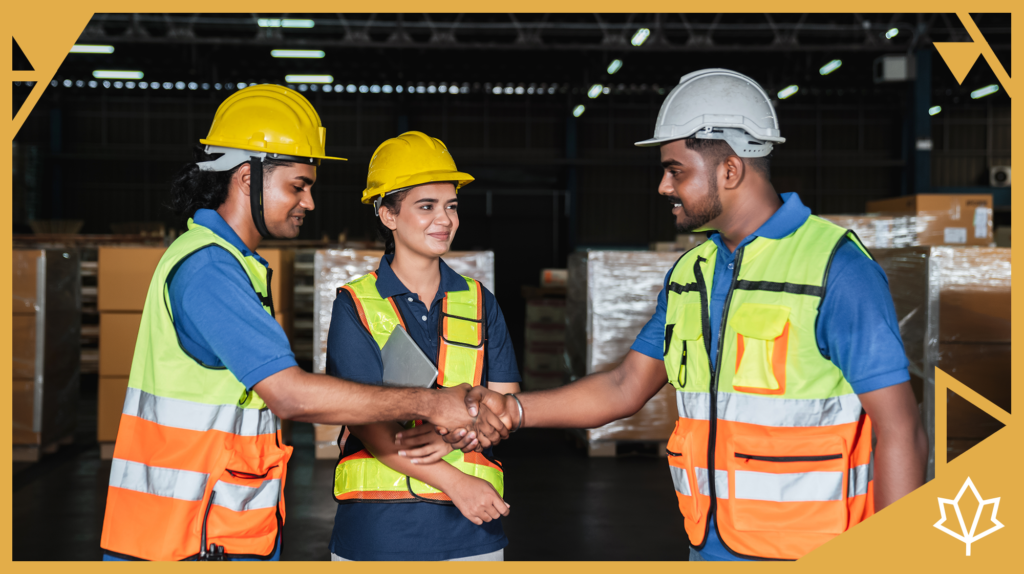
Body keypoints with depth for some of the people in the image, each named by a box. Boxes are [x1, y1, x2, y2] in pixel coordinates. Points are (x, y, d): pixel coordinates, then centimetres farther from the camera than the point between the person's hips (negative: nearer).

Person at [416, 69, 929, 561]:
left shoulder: (838, 270, -13)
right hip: (712, 546, 7)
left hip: (808, 550, -6)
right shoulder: (691, 273, 10)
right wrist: (514, 410, 5)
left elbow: (901, 434, -15)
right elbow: (627, 387, 16)